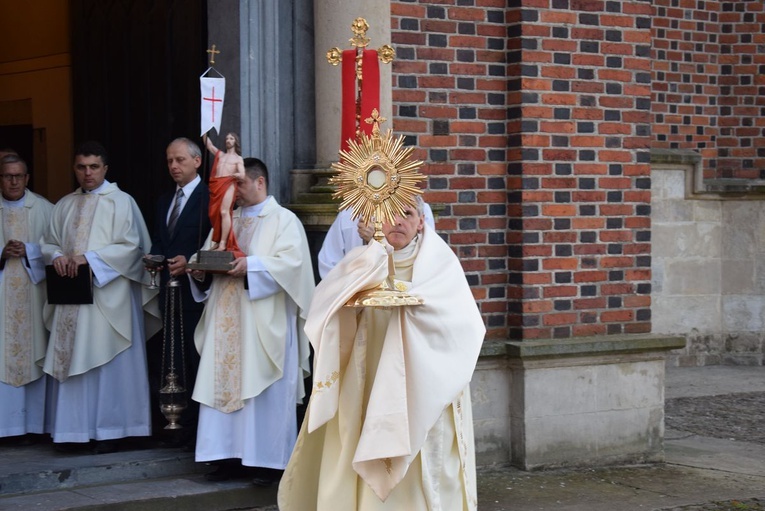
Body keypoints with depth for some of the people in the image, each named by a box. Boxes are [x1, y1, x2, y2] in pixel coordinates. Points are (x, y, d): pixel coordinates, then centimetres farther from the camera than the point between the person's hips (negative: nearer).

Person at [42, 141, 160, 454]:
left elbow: (131, 246, -9)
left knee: (107, 363, -3)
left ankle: (108, 429, 3)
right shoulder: (64, 206, 15)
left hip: (107, 295, -5)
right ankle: (75, 426, 10)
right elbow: (49, 243, 17)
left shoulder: (121, 202, -1)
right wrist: (57, 256, -6)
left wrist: (89, 258, -17)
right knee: (71, 360, 4)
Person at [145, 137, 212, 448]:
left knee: (195, 360, -3)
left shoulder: (210, 198, -6)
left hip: (195, 291, -7)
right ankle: (182, 422, 13)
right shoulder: (165, 201, 18)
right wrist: (155, 257, 1)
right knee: (169, 361, 6)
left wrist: (189, 261, -21)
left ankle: (198, 426, 4)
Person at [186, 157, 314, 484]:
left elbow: (291, 261, -14)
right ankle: (232, 456, 6)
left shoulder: (283, 220, 0)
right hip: (227, 320, 6)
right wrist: (200, 270, -5)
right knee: (224, 384, 2)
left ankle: (269, 460, 1)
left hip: (264, 322, -6)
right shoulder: (228, 221, 19)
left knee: (264, 389, -4)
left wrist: (251, 266, -24)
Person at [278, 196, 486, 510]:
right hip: (367, 385, 2)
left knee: (421, 468, -3)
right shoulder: (363, 261, 9)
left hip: (422, 389, -1)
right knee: (366, 470, -1)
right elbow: (324, 302, -8)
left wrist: (409, 296, -23)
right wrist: (359, 288, -26)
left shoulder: (440, 262, 4)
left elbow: (463, 317, -12)